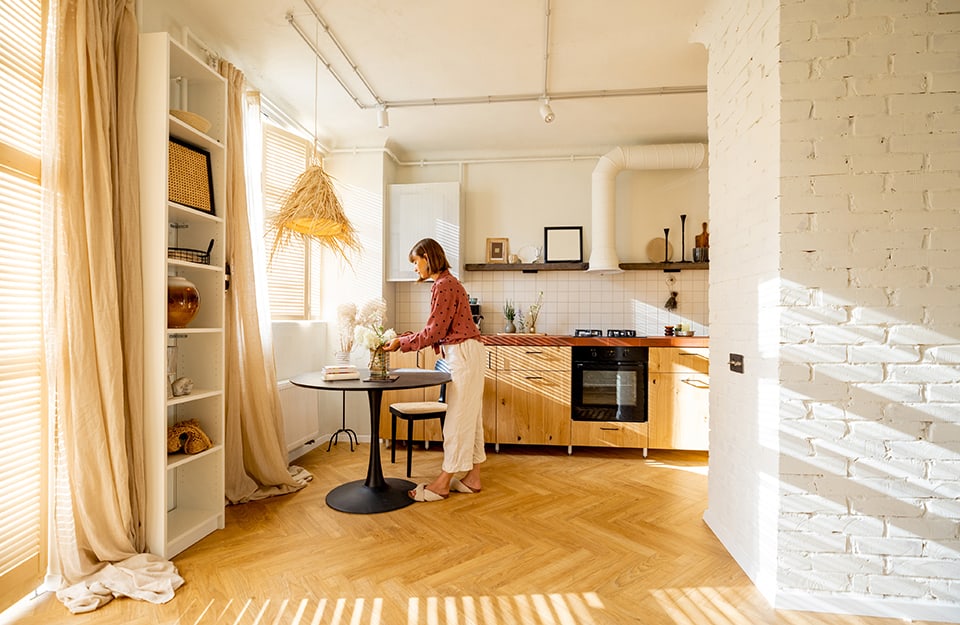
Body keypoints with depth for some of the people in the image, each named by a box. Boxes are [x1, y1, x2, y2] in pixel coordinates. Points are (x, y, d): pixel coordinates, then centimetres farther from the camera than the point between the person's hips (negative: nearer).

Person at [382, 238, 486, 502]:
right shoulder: (447, 282, 16)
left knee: (458, 419, -1)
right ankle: (472, 478, 23)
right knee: (469, 416, 13)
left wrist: (402, 343, -7)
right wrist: (411, 337, 11)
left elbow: (434, 332, -17)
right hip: (465, 353, 10)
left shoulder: (443, 285, -15)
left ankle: (443, 483, 11)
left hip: (464, 354, -10)